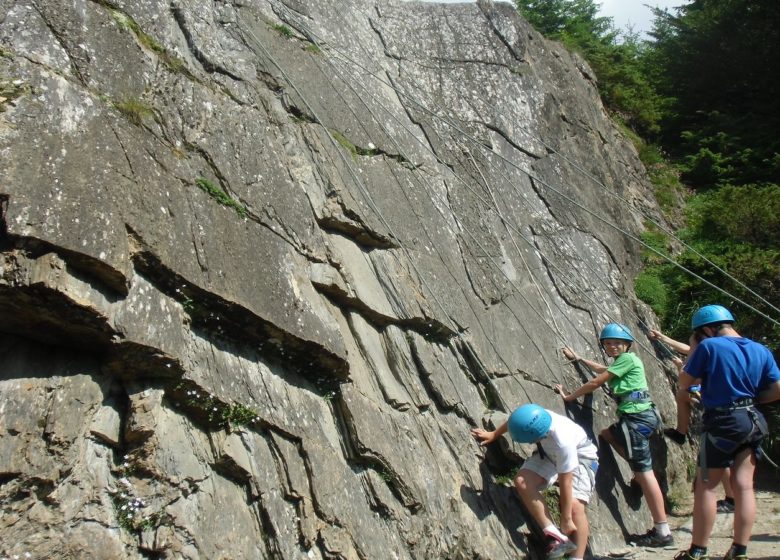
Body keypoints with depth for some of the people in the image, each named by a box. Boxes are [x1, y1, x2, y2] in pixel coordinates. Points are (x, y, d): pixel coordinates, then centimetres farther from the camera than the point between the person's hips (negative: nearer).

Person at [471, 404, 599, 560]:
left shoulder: (563, 442, -44)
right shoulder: (533, 418, -30)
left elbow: (565, 483, -35)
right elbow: (514, 422, -3)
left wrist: (566, 520, -27)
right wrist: (493, 435, 14)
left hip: (580, 456, -5)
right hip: (549, 453, 6)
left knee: (574, 506, -26)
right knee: (522, 481, -19)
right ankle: (555, 536, -19)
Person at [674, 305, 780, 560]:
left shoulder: (709, 346, -10)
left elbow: (683, 384, -5)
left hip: (722, 423, -6)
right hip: (752, 422, 6)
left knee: (706, 487, 2)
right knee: (744, 486, 6)